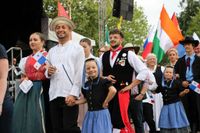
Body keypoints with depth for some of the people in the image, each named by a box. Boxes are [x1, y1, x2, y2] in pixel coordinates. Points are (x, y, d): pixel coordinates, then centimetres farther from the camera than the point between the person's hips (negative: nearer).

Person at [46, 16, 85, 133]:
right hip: (54, 95, 5)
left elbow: (80, 73, -5)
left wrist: (73, 94, -14)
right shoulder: (52, 51, 19)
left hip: (69, 95, -5)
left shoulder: (77, 48, 3)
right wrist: (48, 72, -3)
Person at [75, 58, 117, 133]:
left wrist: (105, 103, -21)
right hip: (90, 114, 7)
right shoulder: (86, 84, 7)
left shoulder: (103, 82, -14)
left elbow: (113, 90, -30)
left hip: (101, 113, -6)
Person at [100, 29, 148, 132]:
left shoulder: (128, 54, -1)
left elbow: (144, 71, -4)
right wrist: (105, 78, -3)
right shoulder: (104, 56, 12)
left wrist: (130, 86, -6)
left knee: (121, 120, -14)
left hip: (121, 92, -5)